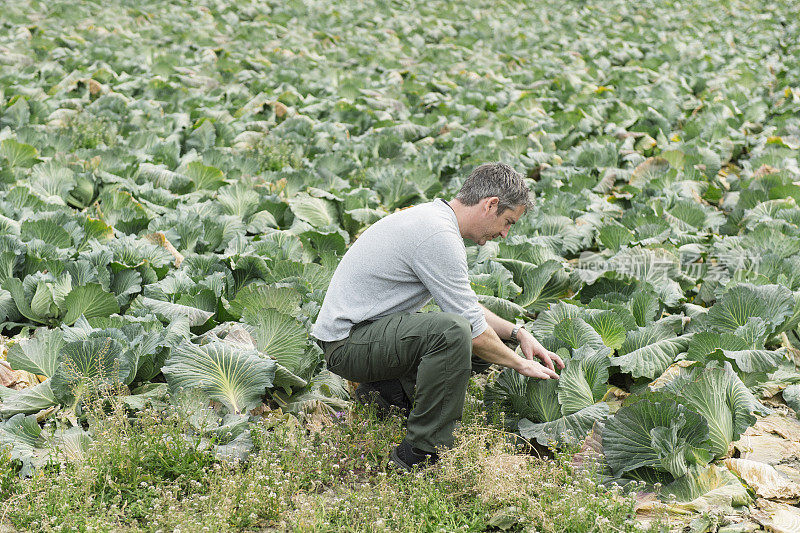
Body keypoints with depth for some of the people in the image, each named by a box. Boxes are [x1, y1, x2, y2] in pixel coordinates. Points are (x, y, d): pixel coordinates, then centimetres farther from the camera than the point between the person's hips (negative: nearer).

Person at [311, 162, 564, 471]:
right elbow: (473, 331, -20)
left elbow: (467, 307, 19)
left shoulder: (433, 216, 9)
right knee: (453, 332, -34)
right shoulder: (439, 236, -23)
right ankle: (421, 453, -23)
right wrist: (521, 365, -6)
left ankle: (387, 390, 12)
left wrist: (517, 333, 11)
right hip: (347, 340, -10)